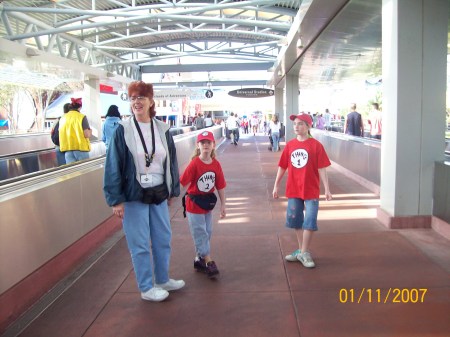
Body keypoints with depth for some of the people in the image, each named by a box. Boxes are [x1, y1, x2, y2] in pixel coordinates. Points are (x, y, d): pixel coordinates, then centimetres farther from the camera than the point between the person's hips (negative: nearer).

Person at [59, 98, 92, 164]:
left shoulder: (63, 118, 7)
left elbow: (61, 134, 13)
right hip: (80, 147, -4)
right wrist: (90, 132, 9)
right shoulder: (81, 117, -7)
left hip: (67, 149, 4)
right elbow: (87, 135, -12)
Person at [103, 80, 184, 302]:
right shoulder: (123, 130, -9)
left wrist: (173, 190, 13)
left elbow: (172, 161, 11)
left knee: (163, 239, 15)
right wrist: (116, 200, -12)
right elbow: (113, 166, -9)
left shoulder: (162, 129, 2)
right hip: (134, 196, -4)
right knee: (140, 244, 6)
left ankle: (163, 280, 35)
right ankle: (146, 288, 24)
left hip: (159, 194, 4)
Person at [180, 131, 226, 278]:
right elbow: (183, 182, -17)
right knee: (200, 233, -1)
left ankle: (199, 259, 30)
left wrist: (223, 205, 2)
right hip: (194, 205, -5)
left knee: (207, 233, 14)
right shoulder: (194, 164, -18)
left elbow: (220, 186, 0)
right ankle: (209, 261, 6)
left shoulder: (216, 164, -5)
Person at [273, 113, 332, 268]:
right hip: (293, 190, 4)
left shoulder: (316, 145, -9)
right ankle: (302, 250, 28)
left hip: (311, 191, -4)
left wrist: (327, 189, -12)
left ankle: (304, 253, 13)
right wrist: (276, 185, 10)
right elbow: (282, 167, 8)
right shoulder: (289, 145, 3)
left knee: (309, 222, -1)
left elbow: (322, 169, -10)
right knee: (295, 221, 12)